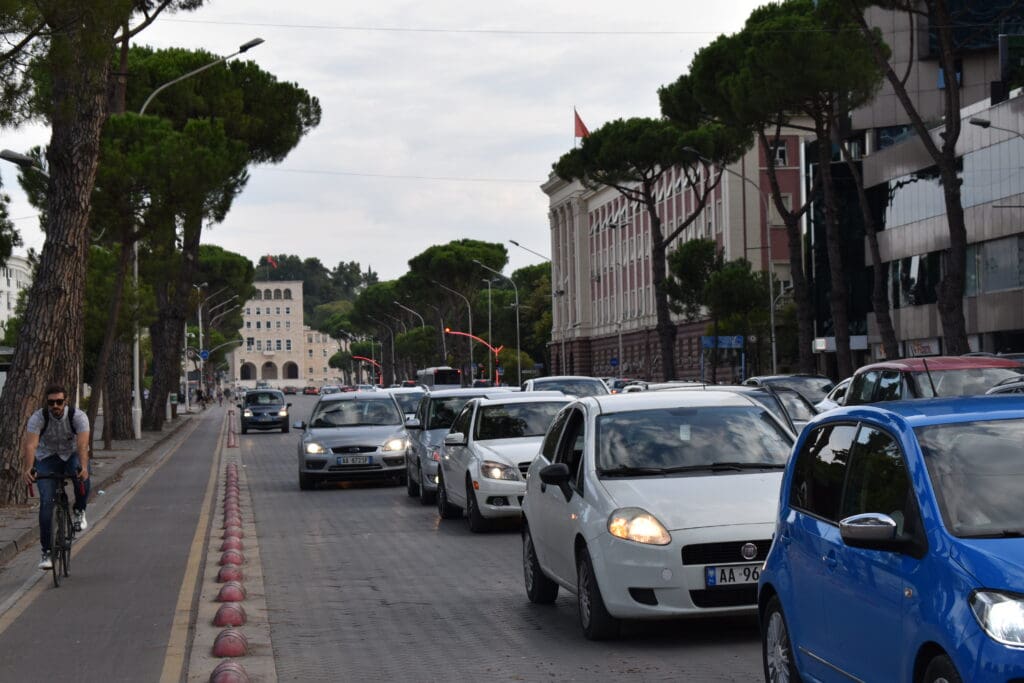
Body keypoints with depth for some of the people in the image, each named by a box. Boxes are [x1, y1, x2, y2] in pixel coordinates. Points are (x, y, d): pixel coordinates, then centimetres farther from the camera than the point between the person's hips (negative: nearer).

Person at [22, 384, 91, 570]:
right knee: (46, 502, -15)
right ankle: (46, 551, -7)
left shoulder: (78, 416, -23)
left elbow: (82, 444, -36)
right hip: (47, 458, 0)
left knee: (83, 478, -34)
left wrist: (83, 467, -54)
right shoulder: (38, 418, -22)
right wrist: (28, 469, -52)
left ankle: (79, 511, -3)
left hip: (72, 455, 0)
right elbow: (31, 445, -35)